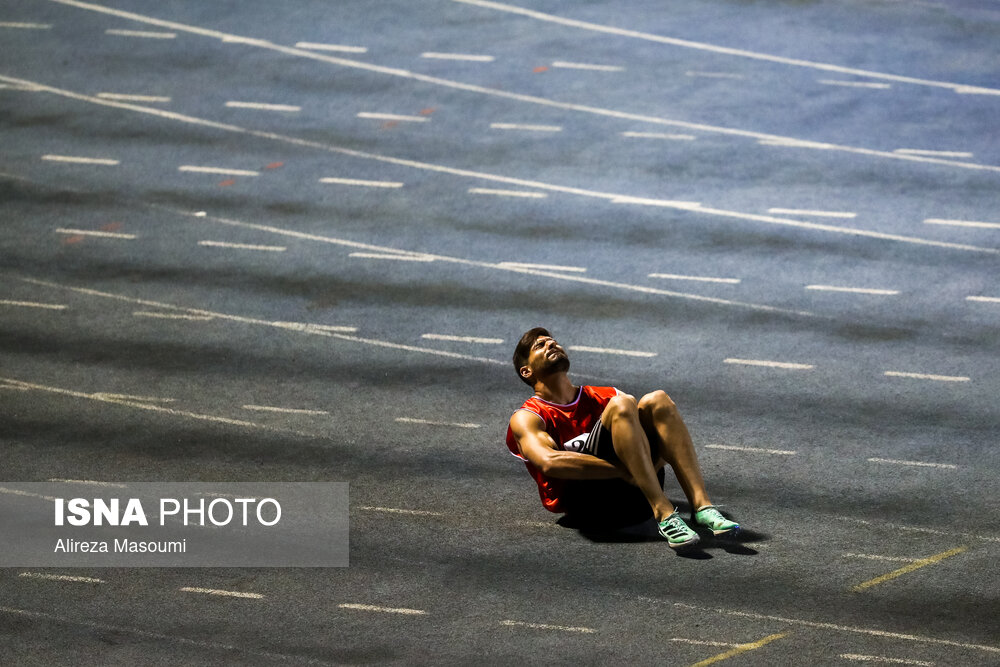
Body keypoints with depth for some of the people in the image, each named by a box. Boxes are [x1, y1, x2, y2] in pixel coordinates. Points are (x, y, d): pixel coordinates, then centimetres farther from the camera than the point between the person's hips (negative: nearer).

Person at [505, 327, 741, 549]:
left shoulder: (602, 397, 30)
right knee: (622, 405, -24)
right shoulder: (526, 418, 11)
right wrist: (623, 470, -20)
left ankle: (701, 506, -29)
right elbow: (549, 462, -10)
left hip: (632, 494, 5)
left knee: (657, 401, -15)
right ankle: (664, 515, -38)